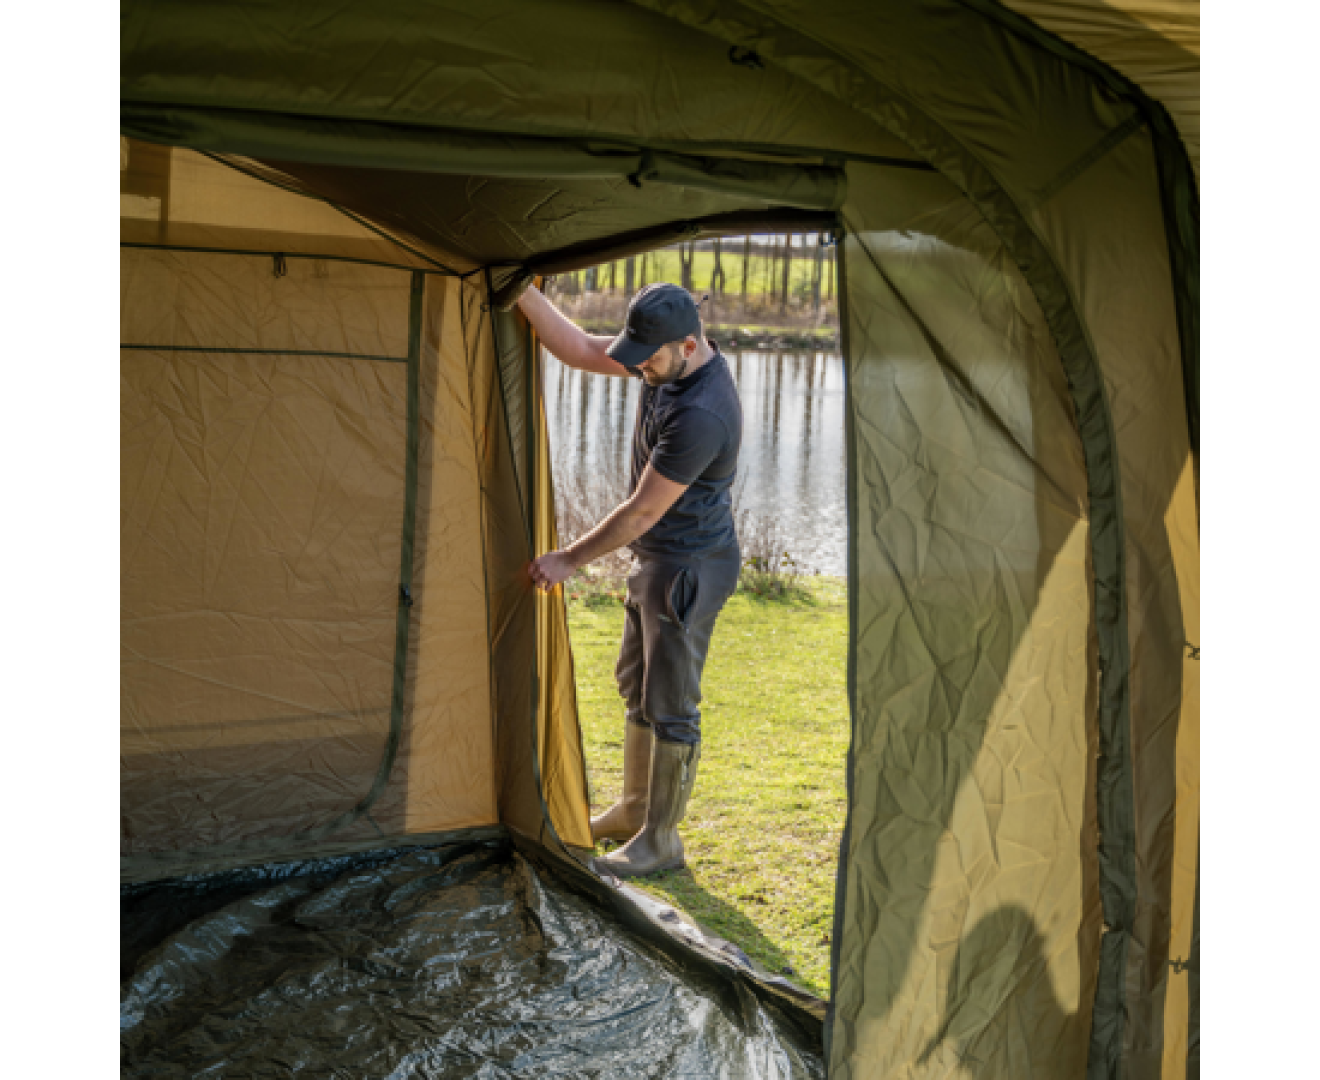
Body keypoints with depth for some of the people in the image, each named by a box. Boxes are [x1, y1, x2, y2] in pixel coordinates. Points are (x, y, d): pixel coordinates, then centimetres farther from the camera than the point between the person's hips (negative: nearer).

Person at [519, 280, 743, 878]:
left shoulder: (701, 415, -31)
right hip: (654, 558, 10)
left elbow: (643, 512, -25)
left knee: (670, 705, 0)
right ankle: (634, 810, 36)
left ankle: (660, 841, 13)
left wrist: (570, 559, -16)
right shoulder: (668, 361, -3)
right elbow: (579, 350, 4)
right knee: (638, 687, 20)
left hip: (689, 569, -10)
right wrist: (523, 292, -5)